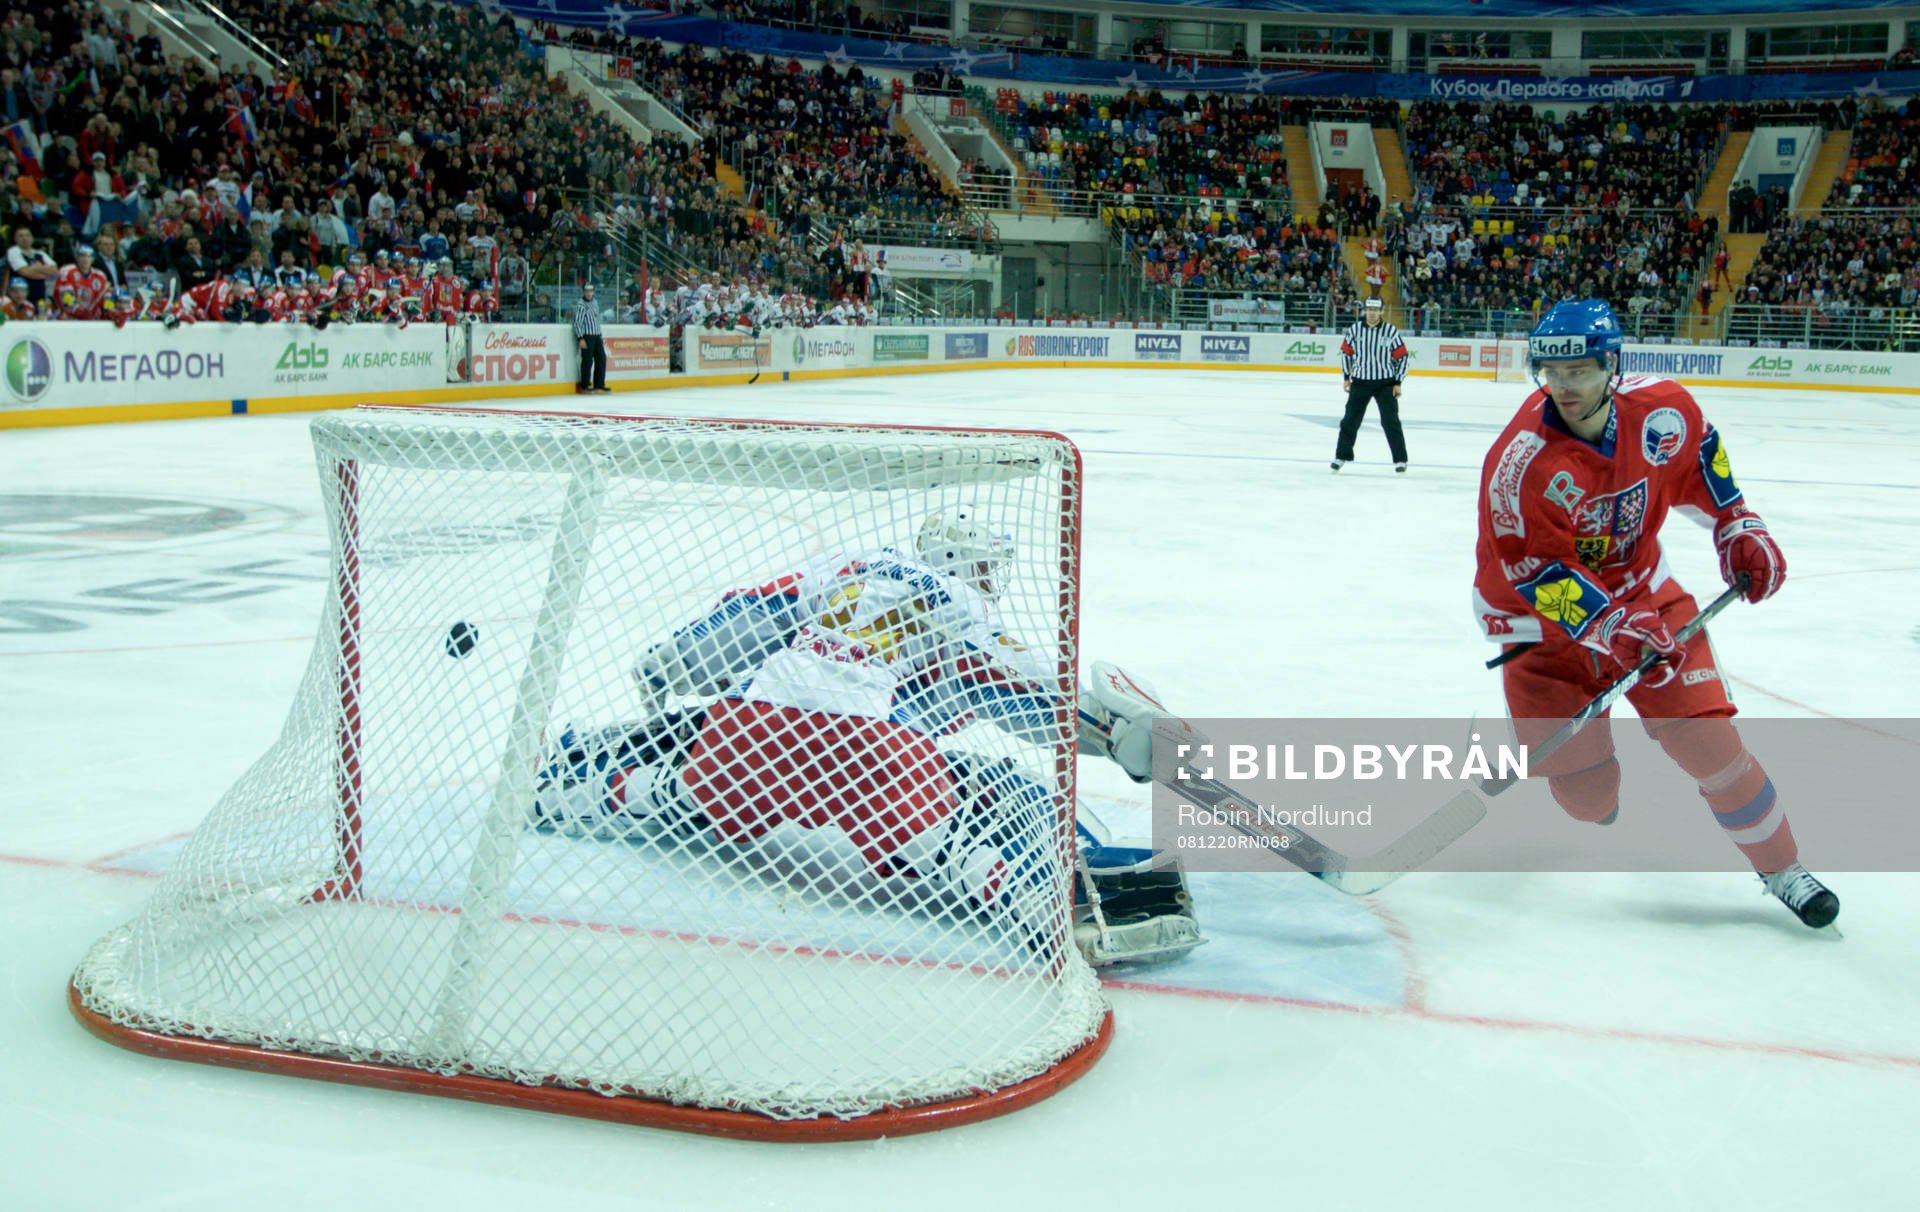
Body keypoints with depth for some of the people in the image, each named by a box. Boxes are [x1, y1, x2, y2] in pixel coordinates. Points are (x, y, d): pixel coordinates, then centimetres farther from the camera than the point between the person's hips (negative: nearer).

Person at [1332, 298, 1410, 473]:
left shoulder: (1391, 332, -8)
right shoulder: (1354, 330, -2)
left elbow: (1401, 357, -3)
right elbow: (1346, 352, 10)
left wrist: (1398, 383, -5)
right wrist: (1346, 377, 8)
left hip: (1385, 383, -2)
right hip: (1360, 381, 2)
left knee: (1390, 421, -4)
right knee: (1350, 419, 5)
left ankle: (1400, 460, 4)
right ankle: (1342, 456, 17)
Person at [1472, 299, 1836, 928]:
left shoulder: (1662, 407, -15)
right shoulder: (1520, 462, -28)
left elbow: (1699, 461, 8)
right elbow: (1538, 574, -25)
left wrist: (1739, 528, 2)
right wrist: (1607, 628, -34)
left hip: (1639, 589, 3)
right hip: (1542, 610, -3)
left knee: (1706, 735, -5)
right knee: (1586, 793, -4)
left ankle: (1781, 866, 16)